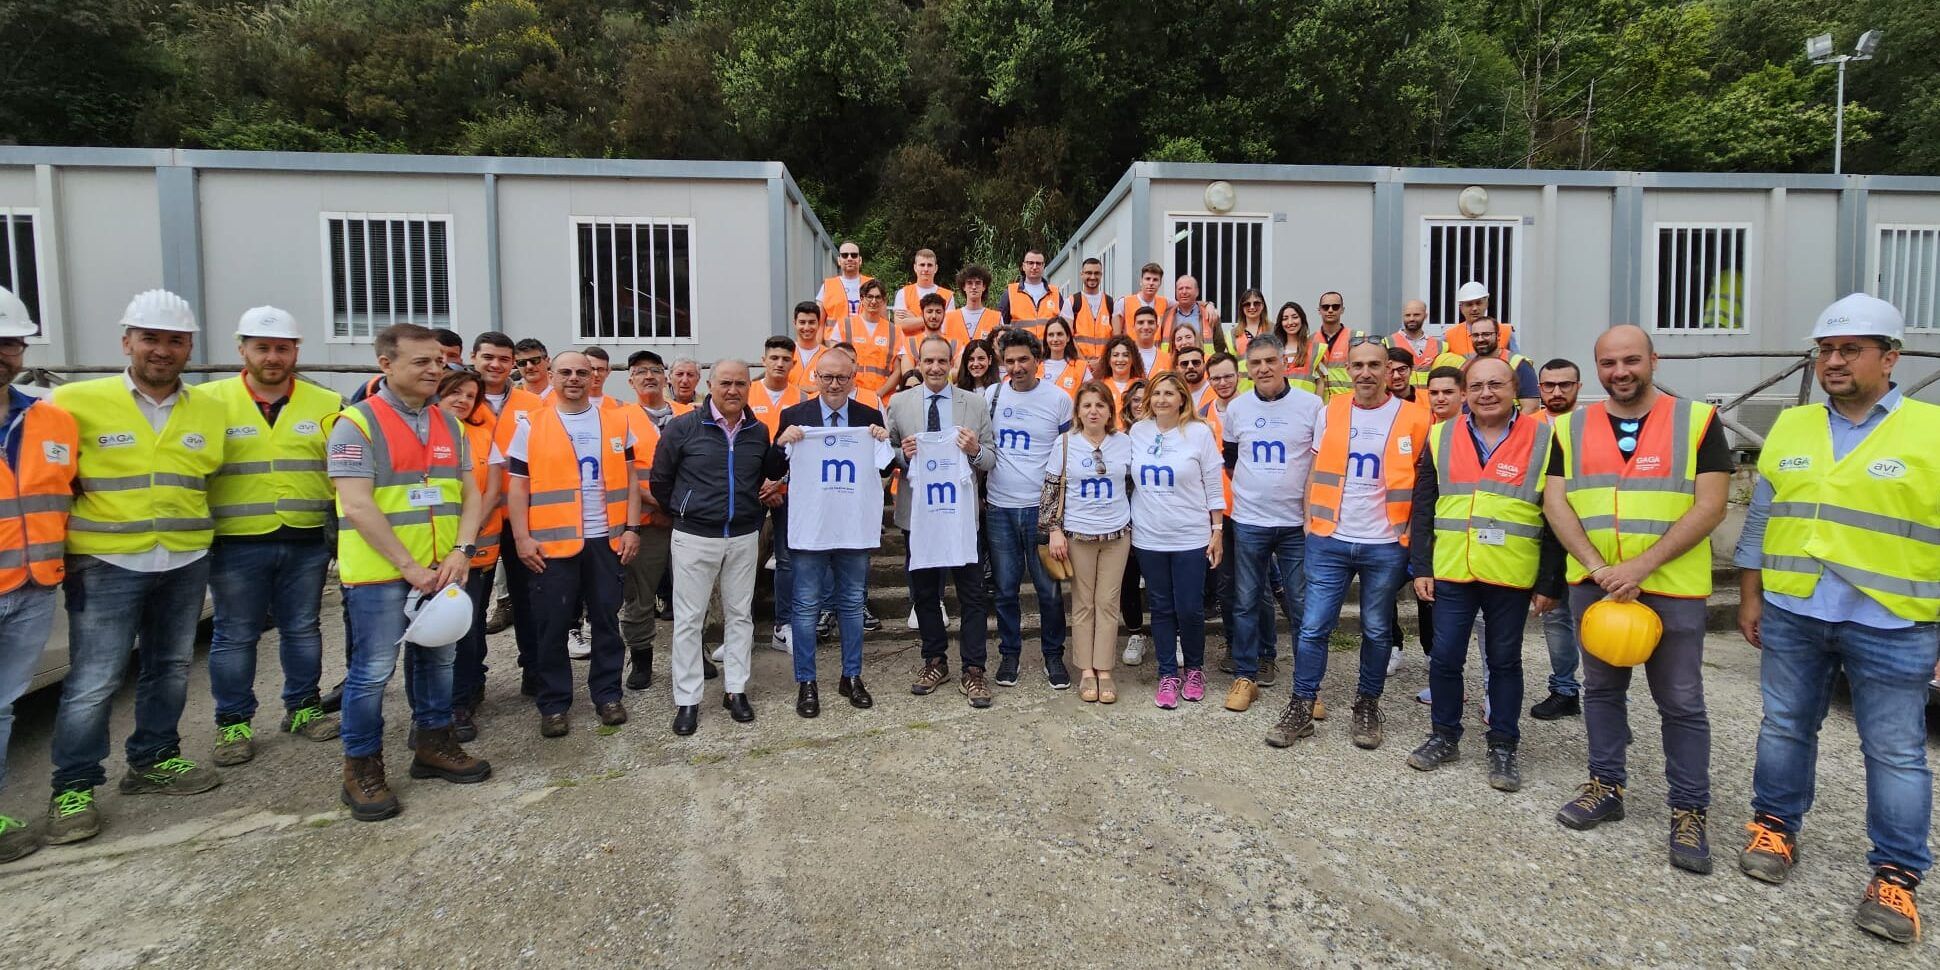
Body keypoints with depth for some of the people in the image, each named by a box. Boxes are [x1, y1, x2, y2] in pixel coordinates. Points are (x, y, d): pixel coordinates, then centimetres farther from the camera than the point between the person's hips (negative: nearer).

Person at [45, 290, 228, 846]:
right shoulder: (76, 402, -6)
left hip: (186, 564, 4)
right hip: (106, 565, -4)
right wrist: (65, 543, -2)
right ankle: (73, 789, 13)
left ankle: (153, 761, 30)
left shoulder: (212, 410, 5)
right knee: (93, 683, -2)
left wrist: (191, 525, 11)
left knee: (170, 669, 14)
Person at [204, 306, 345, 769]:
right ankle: (233, 723, 21)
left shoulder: (325, 404, 5)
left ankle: (303, 707, 28)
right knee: (234, 636, 8)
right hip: (236, 544, -1)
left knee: (303, 629, 13)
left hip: (307, 542, 2)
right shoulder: (211, 401, 0)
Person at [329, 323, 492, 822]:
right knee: (372, 672, 1)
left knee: (438, 659, 15)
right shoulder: (357, 423, -9)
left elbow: (470, 493, 9)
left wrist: (462, 550, -7)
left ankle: (433, 744, 31)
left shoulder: (449, 424, 10)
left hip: (441, 570, 6)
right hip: (379, 574, -6)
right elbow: (357, 506, -16)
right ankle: (362, 768, 16)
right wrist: (410, 567, -18)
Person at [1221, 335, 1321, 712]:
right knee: (1247, 603, 7)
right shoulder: (1237, 408, 4)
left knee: (1303, 605, 4)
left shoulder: (1311, 405, -3)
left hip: (1298, 522, -2)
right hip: (1249, 522, 2)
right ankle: (1246, 676, 18)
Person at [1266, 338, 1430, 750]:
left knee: (1376, 632, 12)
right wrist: (1311, 520, 3)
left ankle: (1368, 706, 27)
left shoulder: (1413, 419, -3)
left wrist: (1413, 532, -3)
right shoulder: (1330, 413, 3)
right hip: (1329, 542, 1)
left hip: (1385, 546, -1)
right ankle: (1301, 708, 10)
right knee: (1313, 627, 1)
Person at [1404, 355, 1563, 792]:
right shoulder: (1440, 438, 5)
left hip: (1512, 576, -2)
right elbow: (1422, 510, 6)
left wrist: (1550, 583, -4)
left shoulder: (1543, 440, -1)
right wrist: (1420, 567, 1)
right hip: (1450, 573, 2)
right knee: (1444, 656, 6)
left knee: (1505, 660, 10)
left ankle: (1503, 747, 23)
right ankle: (1445, 736, 23)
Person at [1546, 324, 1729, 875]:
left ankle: (1689, 813, 15)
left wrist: (1641, 566, -18)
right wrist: (1598, 568, -13)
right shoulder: (1571, 428, 6)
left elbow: (1709, 506, -9)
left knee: (1681, 702, 3)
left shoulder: (1697, 421, -2)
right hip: (1592, 583, 3)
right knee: (1602, 688, 14)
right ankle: (1607, 787, 28)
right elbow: (1555, 503, 0)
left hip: (1673, 587, -3)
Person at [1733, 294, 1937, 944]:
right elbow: (1761, 519, 12)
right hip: (1791, 616, 4)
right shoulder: (1790, 427, 8)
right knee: (1784, 728, 13)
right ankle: (1775, 828, 29)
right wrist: (1751, 599, 10)